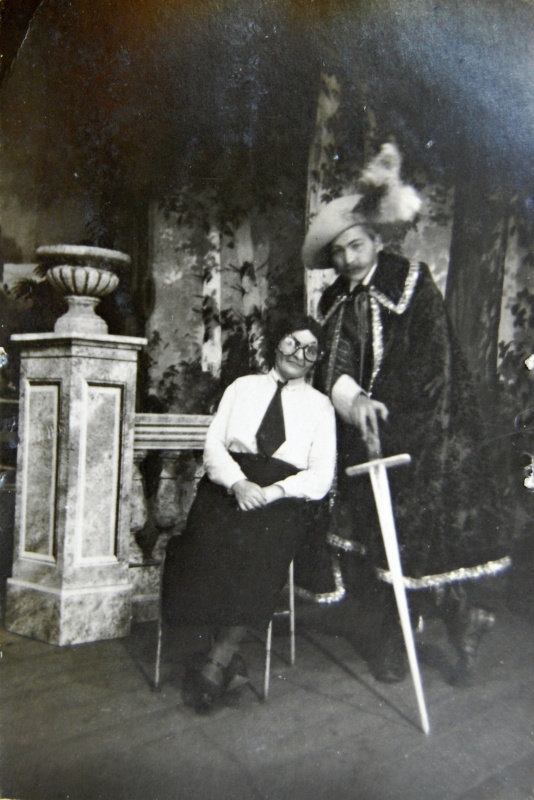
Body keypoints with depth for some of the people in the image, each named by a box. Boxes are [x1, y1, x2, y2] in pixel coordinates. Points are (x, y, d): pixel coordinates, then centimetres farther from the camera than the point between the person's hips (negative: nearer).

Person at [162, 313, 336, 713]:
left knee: (256, 546, -34)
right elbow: (213, 446, 8)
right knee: (211, 542, -32)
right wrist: (238, 482, -12)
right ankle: (231, 657, -22)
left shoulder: (320, 404, 15)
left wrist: (276, 491, -14)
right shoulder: (243, 387, 18)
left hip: (285, 498, -1)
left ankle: (218, 662, -26)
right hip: (229, 486, 1)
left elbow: (321, 476, 4)